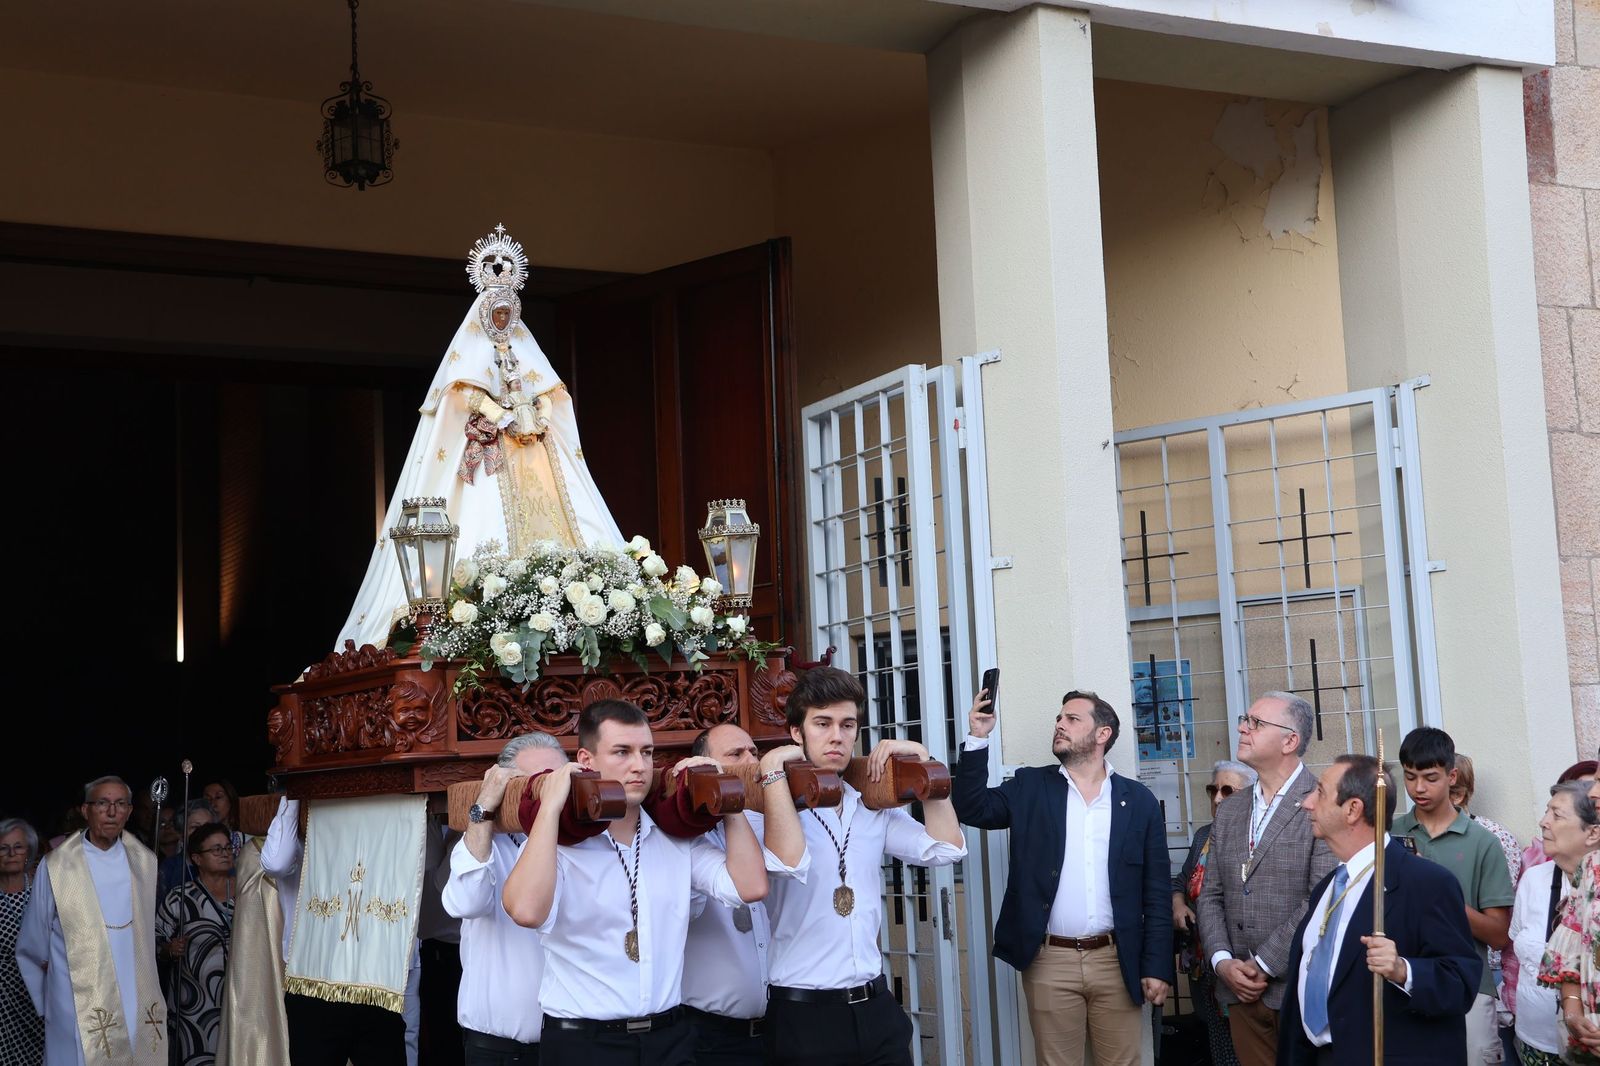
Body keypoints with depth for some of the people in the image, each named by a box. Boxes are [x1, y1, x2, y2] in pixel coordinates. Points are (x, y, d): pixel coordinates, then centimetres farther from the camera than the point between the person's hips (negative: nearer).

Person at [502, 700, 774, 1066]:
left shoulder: (677, 840, 5)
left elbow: (750, 887, -3)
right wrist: (550, 807, -23)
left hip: (669, 1036, 5)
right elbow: (527, 911, -29)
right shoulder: (556, 843, -10)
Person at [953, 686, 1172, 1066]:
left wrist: (1157, 966, -1)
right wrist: (978, 738, -13)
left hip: (1116, 961, 0)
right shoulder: (1030, 787, 6)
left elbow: (1157, 894, 4)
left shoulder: (1139, 800, 4)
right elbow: (971, 807, -6)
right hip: (1049, 962, 0)